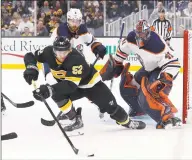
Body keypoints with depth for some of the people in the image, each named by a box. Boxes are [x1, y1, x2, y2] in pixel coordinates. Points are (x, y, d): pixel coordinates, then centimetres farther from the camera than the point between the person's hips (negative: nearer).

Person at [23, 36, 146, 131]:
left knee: (110, 106, -9)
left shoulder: (77, 60, -40)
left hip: (90, 83, -4)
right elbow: (31, 56, -12)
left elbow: (71, 84, -47)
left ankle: (127, 122, 20)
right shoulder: (49, 52, -23)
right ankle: (76, 120, -8)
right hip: (68, 82, 5)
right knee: (58, 94, -26)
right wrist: (31, 67, -35)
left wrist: (50, 89, -59)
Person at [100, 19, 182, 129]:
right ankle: (140, 108, 35)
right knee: (127, 86, 10)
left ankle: (168, 117, -40)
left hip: (163, 69, -8)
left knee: (151, 92, -32)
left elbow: (172, 63, -34)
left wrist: (166, 78, -46)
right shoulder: (132, 37, -15)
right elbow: (123, 48, 7)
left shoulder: (157, 45, -36)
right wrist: (116, 64, 14)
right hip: (149, 68, 8)